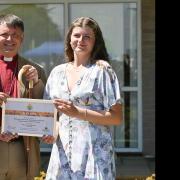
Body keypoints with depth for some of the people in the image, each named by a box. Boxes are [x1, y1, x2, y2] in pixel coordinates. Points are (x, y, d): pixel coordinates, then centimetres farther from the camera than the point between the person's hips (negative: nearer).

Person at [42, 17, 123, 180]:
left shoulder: (102, 70, -4)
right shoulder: (57, 72, 10)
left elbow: (117, 118, -7)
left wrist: (78, 112, -16)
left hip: (94, 152, -4)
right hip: (62, 152, 4)